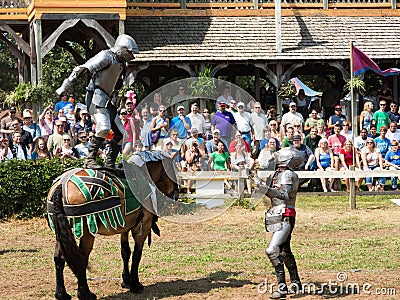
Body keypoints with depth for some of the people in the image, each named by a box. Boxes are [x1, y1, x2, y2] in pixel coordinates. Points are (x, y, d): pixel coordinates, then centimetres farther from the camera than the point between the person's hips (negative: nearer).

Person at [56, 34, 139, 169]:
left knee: (120, 133, 4)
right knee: (104, 128, -27)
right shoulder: (106, 56, -11)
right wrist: (64, 88, -18)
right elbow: (82, 69, -15)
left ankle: (110, 164, 9)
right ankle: (90, 160, -20)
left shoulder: (121, 63, 18)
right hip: (97, 97, -9)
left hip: (108, 101, 9)